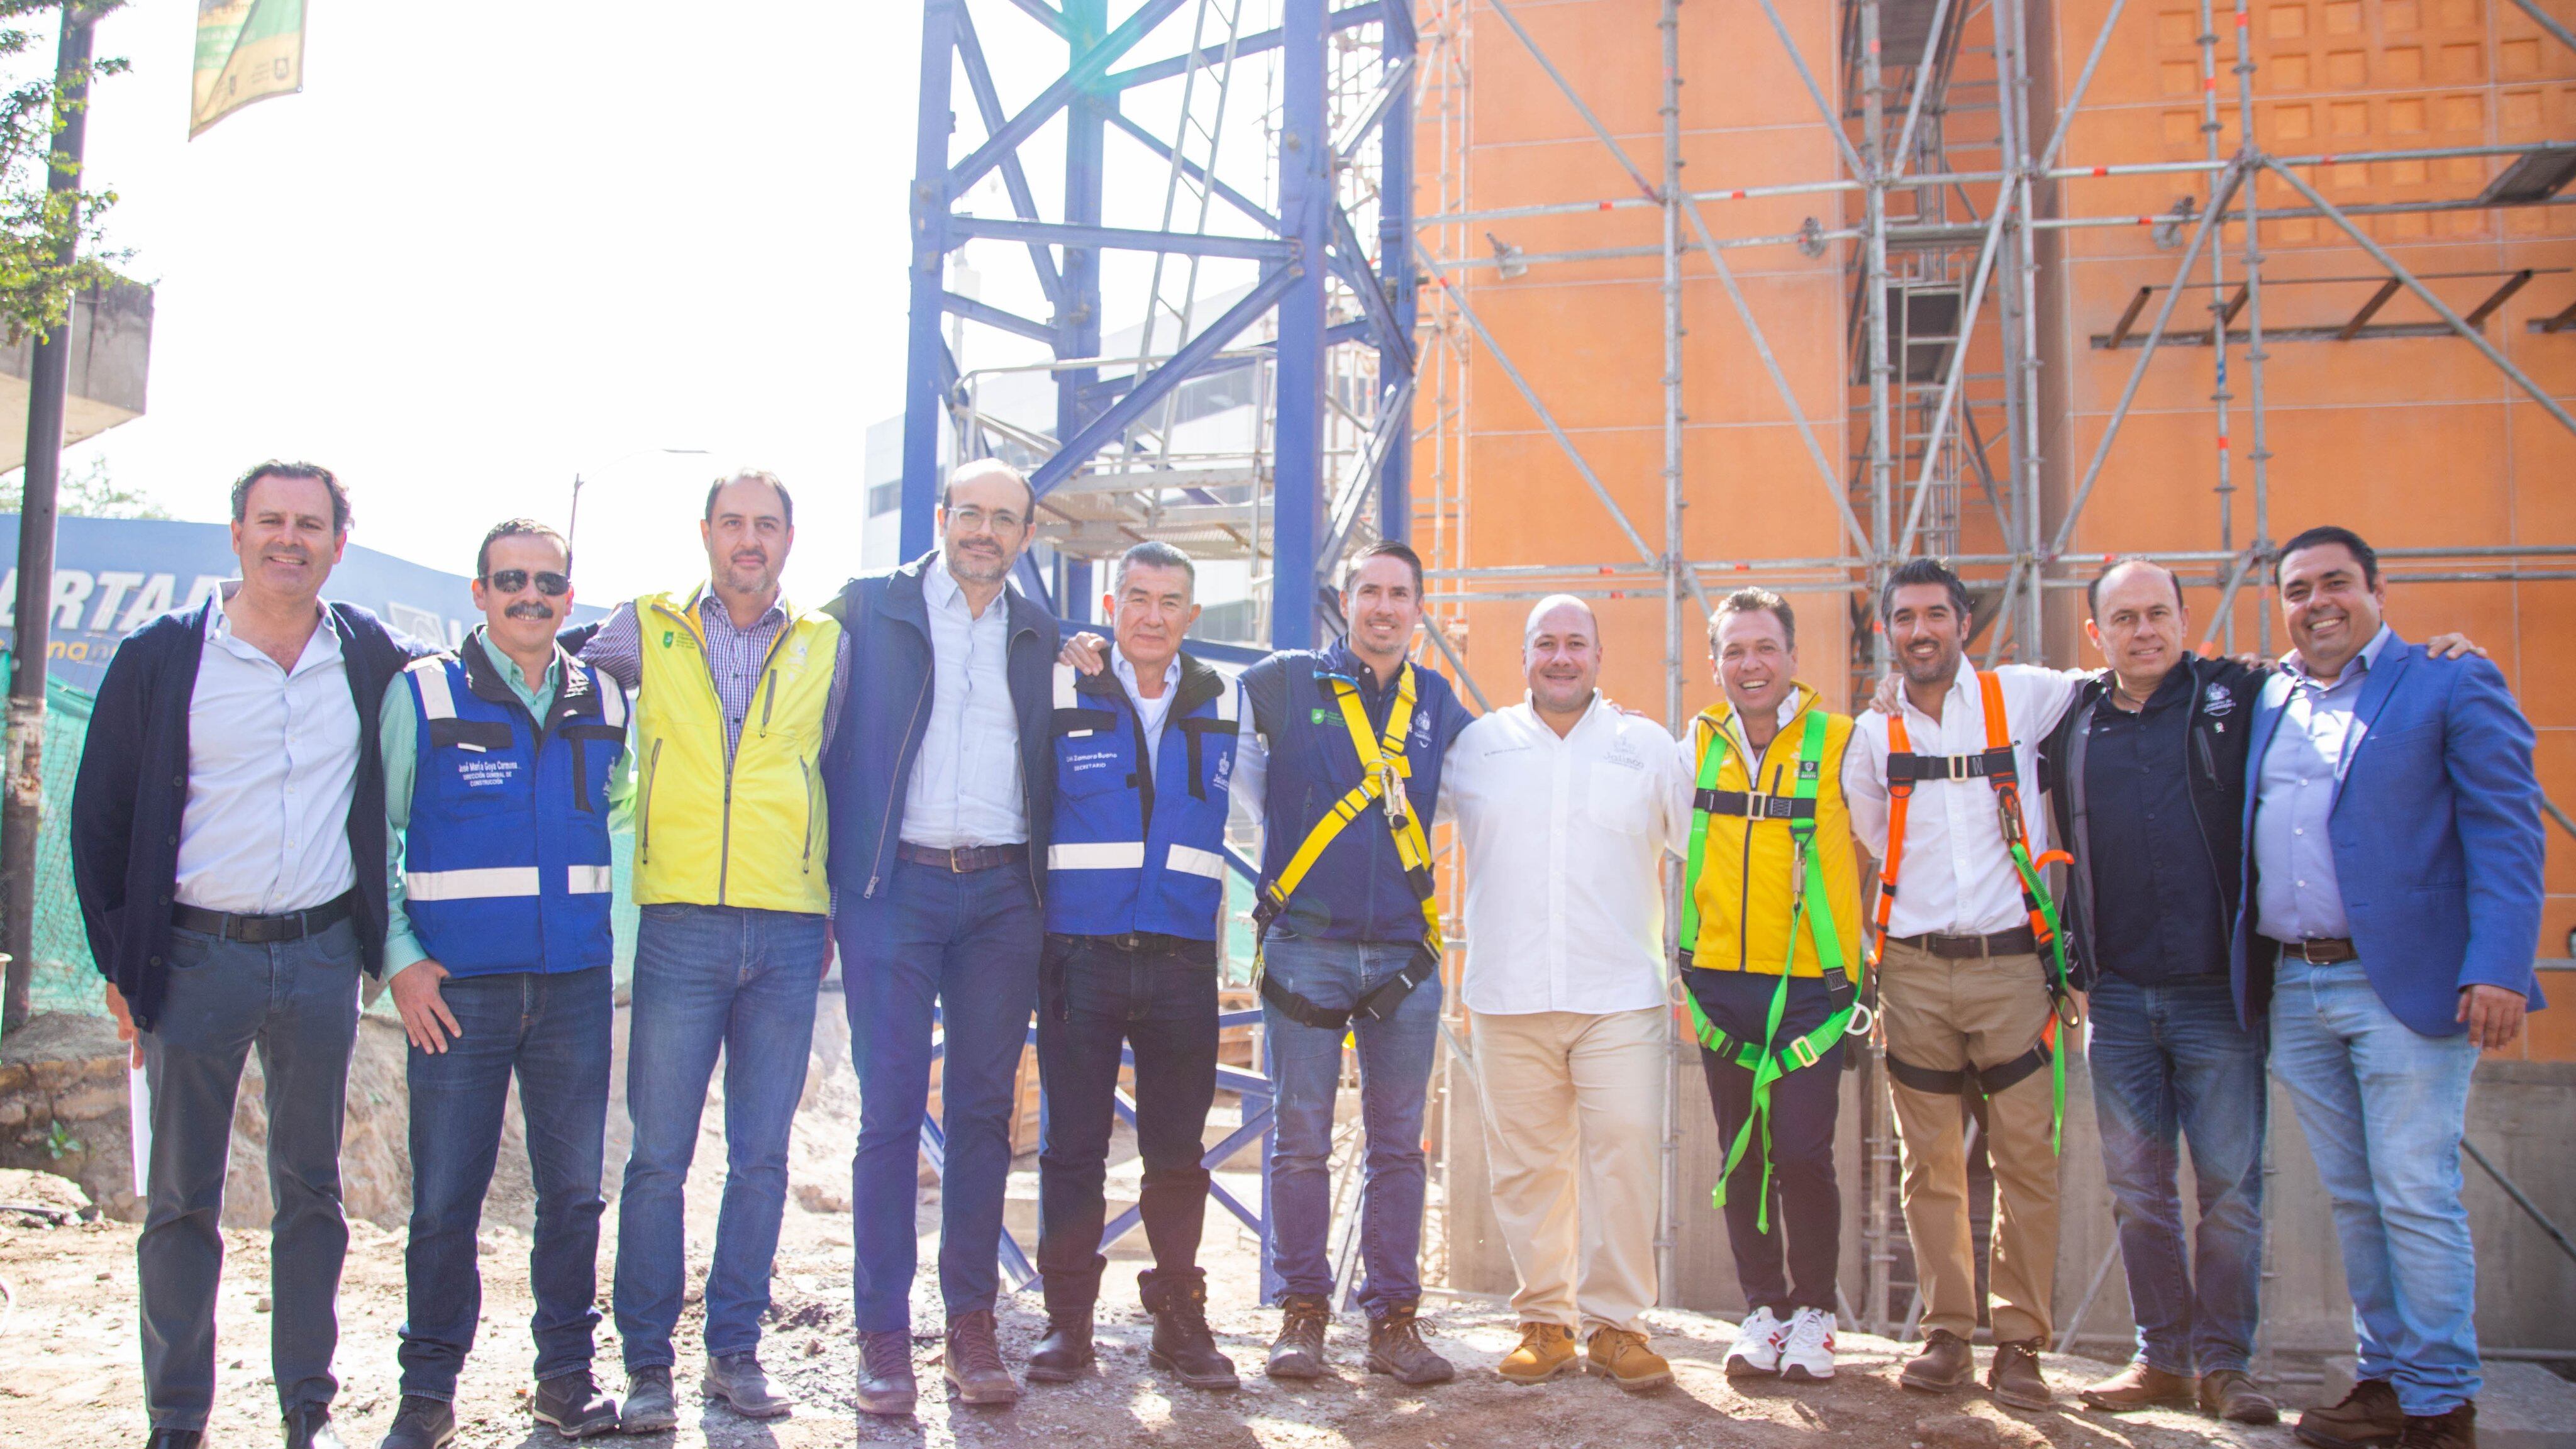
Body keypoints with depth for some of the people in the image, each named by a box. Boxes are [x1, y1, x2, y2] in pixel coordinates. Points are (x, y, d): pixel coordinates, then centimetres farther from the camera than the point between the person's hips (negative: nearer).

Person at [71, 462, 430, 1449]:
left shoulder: (374, 656, 2)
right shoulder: (161, 657, -2)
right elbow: (100, 817, 2)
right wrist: (120, 964, -1)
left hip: (322, 956, 2)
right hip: (197, 956, -1)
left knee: (311, 1189, 10)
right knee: (181, 1198, 5)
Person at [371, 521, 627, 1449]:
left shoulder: (607, 703, 9)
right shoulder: (422, 695, 1)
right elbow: (374, 833, 3)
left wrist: (615, 944, 13)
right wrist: (398, 957, -5)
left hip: (575, 984, 3)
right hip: (455, 988, -2)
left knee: (574, 1189, 7)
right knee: (444, 1196, 0)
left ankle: (567, 1373, 19)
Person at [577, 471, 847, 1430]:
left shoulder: (825, 647, 11)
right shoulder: (647, 631, 8)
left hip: (788, 935, 1)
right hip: (681, 926, -1)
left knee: (761, 1155, 6)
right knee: (659, 1155, -1)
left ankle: (735, 1351, 17)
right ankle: (647, 1363, 11)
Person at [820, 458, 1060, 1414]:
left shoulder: (1041, 636, 14)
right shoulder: (869, 607, 5)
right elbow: (832, 744, 3)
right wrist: (826, 888, -3)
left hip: (1002, 895, 3)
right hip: (894, 886, -2)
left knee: (983, 1112, 5)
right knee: (891, 1111, -1)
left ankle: (972, 1327, 14)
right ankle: (884, 1336, 7)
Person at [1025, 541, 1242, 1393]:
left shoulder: (1224, 704, 9)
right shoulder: (1061, 692, 2)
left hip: (1182, 961, 2)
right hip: (1079, 954, -2)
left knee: (1178, 1150, 6)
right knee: (1073, 1145, 2)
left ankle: (1179, 1316, 16)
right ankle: (1068, 1318, 13)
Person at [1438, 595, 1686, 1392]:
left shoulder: (1649, 746, 10)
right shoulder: (1477, 745, 11)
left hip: (1620, 996, -1)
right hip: (1508, 994, 1)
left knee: (1624, 1153, -8)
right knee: (1527, 1163, 3)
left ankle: (1615, 1322, 3)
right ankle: (1545, 1321, 13)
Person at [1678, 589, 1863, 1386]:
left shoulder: (1839, 743, -4)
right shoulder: (1699, 743, 7)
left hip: (1809, 984, -3)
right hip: (1721, 982, 4)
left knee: (1802, 1153, -5)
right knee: (1741, 1155, 8)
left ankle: (1813, 1312, 14)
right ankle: (1763, 1307, 21)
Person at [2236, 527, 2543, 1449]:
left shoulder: (2453, 688, 0)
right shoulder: (2266, 701, 15)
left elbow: (2506, 837, -7)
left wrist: (2498, 969, -17)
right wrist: (2249, 975, 6)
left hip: (2404, 985, -5)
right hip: (2292, 989, 5)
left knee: (2416, 1198, -2)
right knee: (2353, 1199, 13)